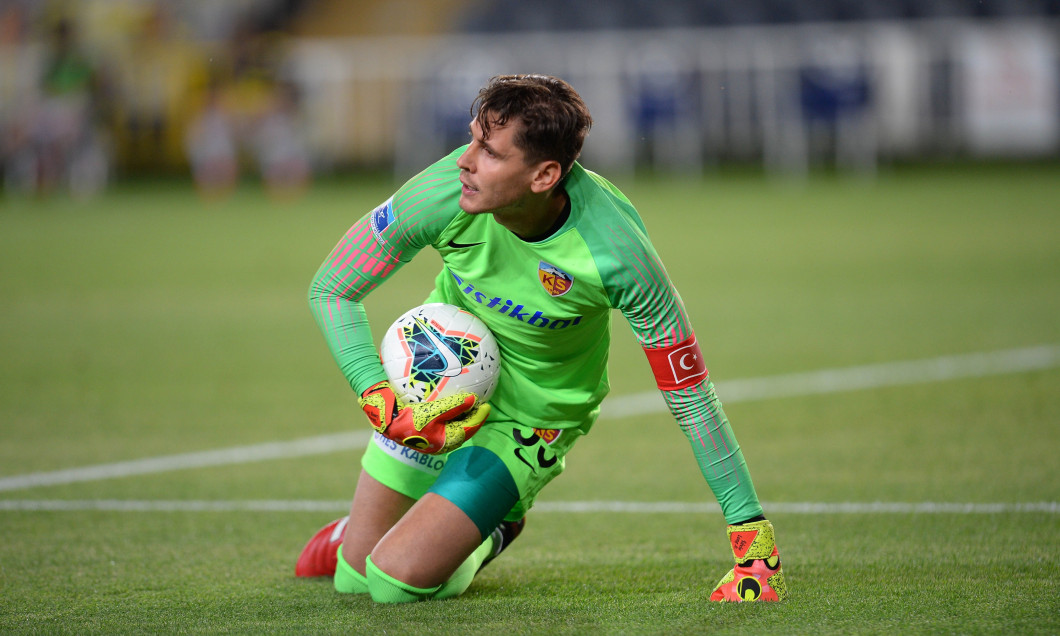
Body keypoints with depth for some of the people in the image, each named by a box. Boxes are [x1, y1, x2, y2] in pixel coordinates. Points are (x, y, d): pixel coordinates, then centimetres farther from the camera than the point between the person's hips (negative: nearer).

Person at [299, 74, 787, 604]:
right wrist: (381, 403, -26)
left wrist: (751, 533, -23)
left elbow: (691, 396, -24)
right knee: (352, 577, 8)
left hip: (535, 415, -3)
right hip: (436, 378, 3)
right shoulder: (440, 196, -29)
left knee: (397, 581, -14)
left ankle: (493, 532, 19)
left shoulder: (617, 253, -35)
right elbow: (331, 290, -13)